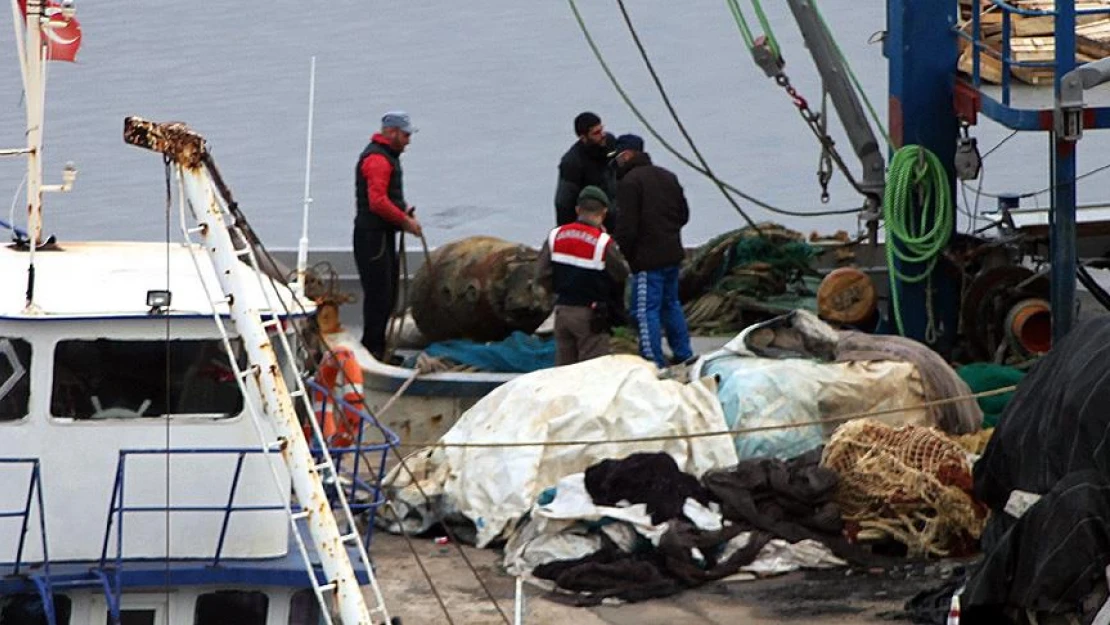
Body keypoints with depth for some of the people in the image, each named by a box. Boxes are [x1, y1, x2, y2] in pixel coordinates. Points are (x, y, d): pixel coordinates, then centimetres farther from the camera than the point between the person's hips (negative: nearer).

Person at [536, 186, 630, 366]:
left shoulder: (555, 236, 0)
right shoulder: (603, 242, -16)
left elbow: (542, 277, 1)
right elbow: (621, 275, -6)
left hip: (562, 310, 5)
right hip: (590, 314, -5)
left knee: (563, 365, 14)